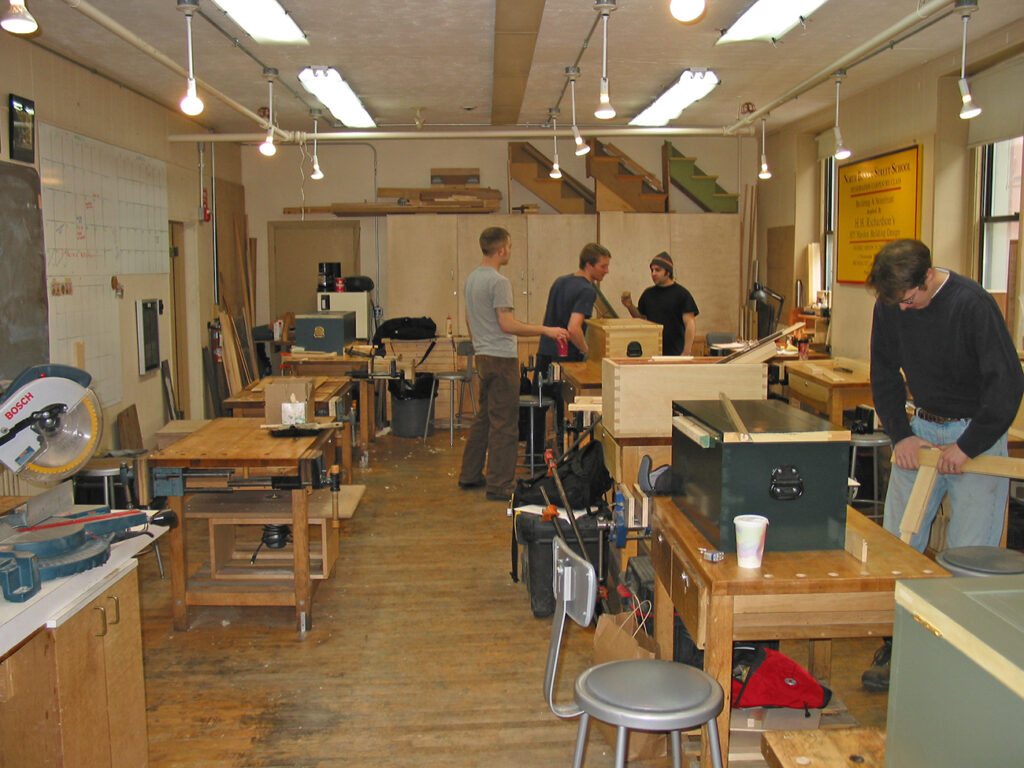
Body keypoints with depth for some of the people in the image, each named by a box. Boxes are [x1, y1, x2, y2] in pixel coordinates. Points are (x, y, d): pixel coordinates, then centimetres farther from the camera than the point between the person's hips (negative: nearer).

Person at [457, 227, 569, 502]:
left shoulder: (472, 278, 12)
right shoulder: (499, 282, -17)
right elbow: (507, 324, -21)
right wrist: (546, 330, -19)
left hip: (483, 357, 10)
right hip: (502, 358, -9)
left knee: (484, 418, 18)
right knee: (504, 423, -4)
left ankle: (470, 475, 24)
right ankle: (499, 486, 1)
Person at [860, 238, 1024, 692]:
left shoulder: (973, 305, -19)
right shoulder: (890, 306, -3)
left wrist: (967, 447, -18)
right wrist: (900, 434, -4)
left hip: (976, 432, -5)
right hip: (922, 428, 5)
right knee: (896, 544, 3)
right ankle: (896, 648, 14)